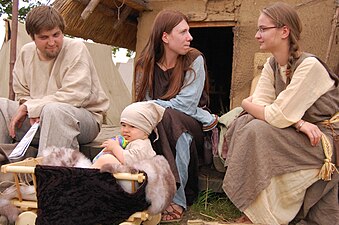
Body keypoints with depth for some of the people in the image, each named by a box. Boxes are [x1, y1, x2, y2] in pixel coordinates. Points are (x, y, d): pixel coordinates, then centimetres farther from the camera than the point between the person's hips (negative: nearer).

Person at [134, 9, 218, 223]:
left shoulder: (194, 59, -8)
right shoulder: (146, 64, -2)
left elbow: (185, 105, -16)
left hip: (192, 128, -2)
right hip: (157, 128, 2)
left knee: (166, 117, -33)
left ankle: (176, 199, -29)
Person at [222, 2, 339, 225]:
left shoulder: (309, 65, -23)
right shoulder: (272, 64, 3)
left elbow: (279, 116, -26)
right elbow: (259, 104, -8)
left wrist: (248, 105, -7)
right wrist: (298, 123, -23)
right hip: (299, 133, 8)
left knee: (258, 132, -26)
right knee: (242, 124, -10)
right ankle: (254, 205, -3)